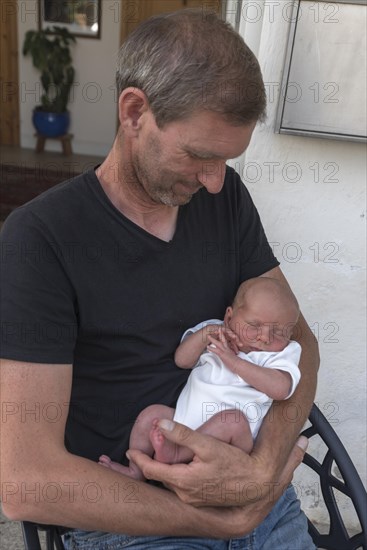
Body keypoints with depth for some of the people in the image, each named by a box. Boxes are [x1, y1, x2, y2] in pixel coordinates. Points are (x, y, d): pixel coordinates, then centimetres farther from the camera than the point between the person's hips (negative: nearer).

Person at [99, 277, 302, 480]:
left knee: (233, 419, -34)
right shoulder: (215, 338, 12)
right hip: (183, 422, 5)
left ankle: (175, 453, -31)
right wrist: (205, 333, -10)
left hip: (226, 442, -4)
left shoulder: (281, 355, 2)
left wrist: (234, 362, -20)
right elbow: (182, 360, 6)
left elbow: (281, 388, -18)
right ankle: (136, 471, 5)